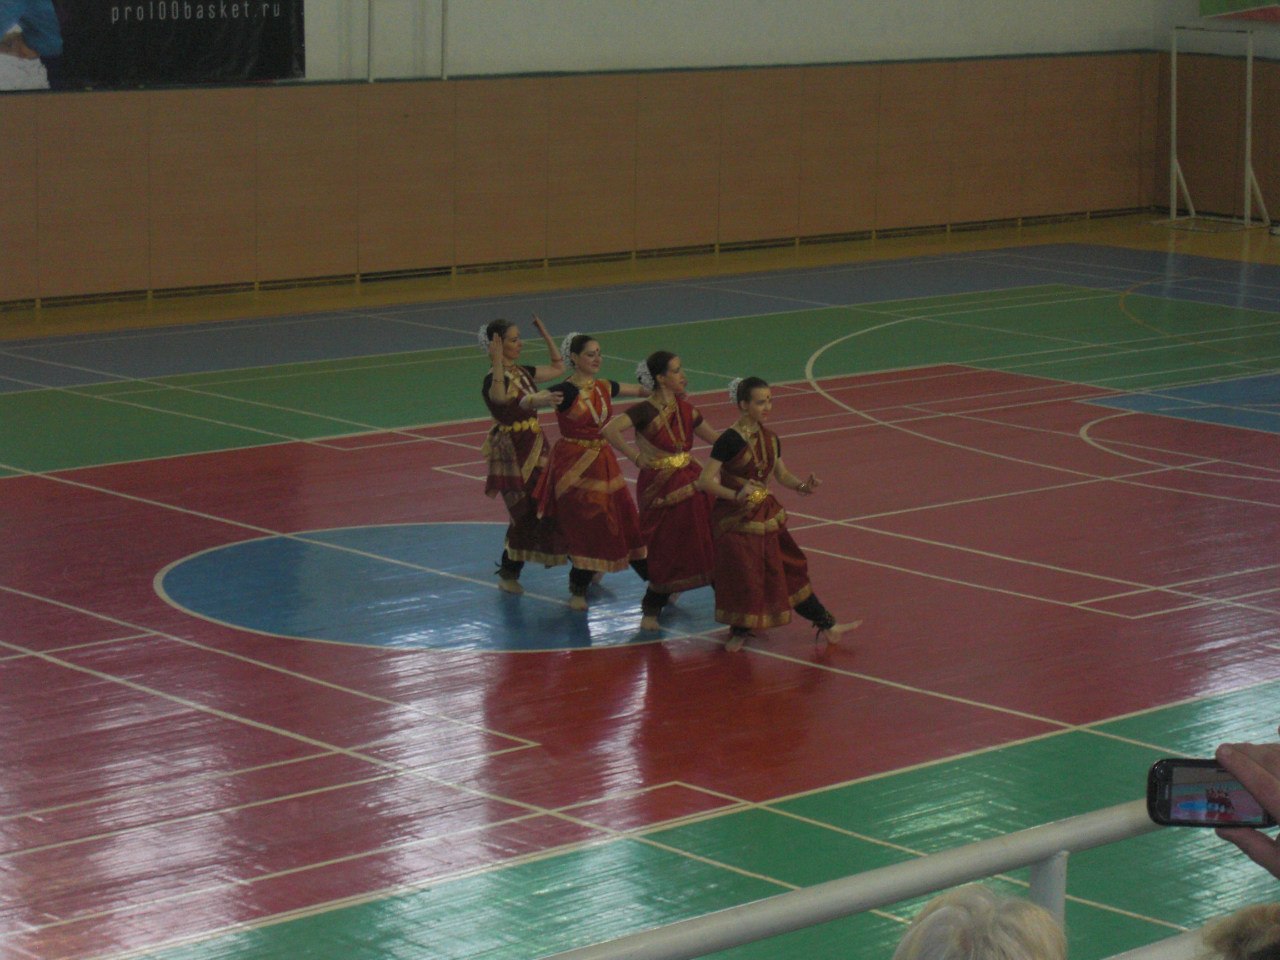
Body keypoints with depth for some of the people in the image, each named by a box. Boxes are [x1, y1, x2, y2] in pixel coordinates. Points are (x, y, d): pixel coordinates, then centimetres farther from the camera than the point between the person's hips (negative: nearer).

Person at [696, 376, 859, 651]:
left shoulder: (769, 438, 4)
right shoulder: (730, 440, -18)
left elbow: (781, 474, 17)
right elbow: (706, 480, -22)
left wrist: (801, 486, -2)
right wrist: (735, 495, -33)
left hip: (766, 515, 7)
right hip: (735, 519, -7)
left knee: (790, 569, 12)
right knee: (742, 577, -2)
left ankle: (826, 625, 17)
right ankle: (740, 630, 20)